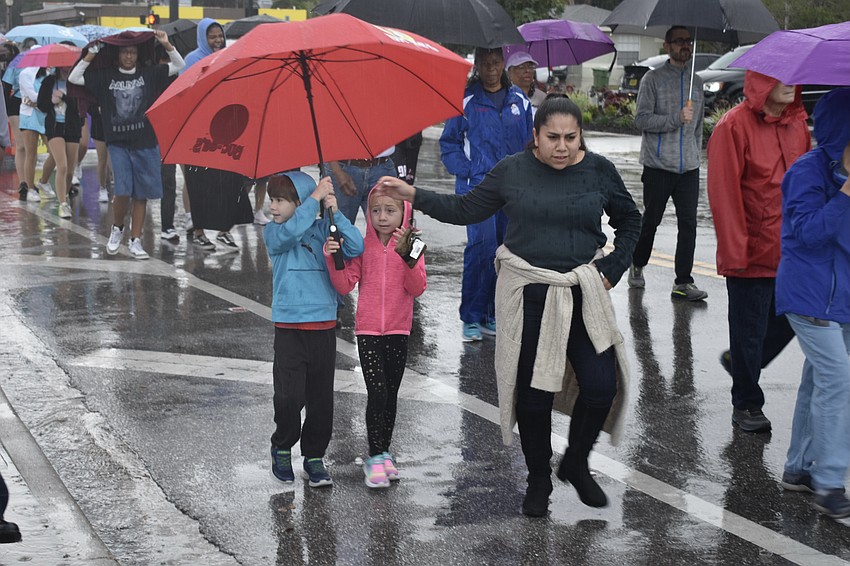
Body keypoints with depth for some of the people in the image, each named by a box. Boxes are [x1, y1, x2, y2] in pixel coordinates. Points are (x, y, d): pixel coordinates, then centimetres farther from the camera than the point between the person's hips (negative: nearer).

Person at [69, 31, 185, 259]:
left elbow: (179, 65, 7)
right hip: (118, 143, -1)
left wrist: (166, 45, -6)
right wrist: (91, 54, -5)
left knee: (141, 194, 4)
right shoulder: (105, 76, 4)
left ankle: (136, 241, 13)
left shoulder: (149, 73, 5)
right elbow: (74, 78, 2)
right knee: (123, 190, -11)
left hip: (146, 143, 1)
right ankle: (117, 229, 16)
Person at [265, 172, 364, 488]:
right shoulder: (272, 232, 2)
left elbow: (356, 248, -11)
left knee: (321, 397, 6)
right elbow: (290, 233, -22)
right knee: (288, 396, -9)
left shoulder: (323, 230, 4)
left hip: (323, 326, 2)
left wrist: (335, 213, -16)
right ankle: (282, 448, 16)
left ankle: (314, 457, 20)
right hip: (289, 328, -1)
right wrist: (316, 196, -18)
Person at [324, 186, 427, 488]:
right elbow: (345, 286, -5)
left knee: (390, 394, 10)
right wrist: (333, 259, -21)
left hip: (398, 330, 1)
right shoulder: (363, 246, 1)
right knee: (377, 393, -11)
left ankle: (383, 453, 24)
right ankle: (375, 458, -4)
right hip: (368, 330, -1)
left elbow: (417, 289, -10)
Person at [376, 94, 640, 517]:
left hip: (582, 292, 1)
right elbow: (466, 210, 8)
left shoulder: (599, 171, 1)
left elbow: (629, 220, 15)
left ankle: (575, 464, 22)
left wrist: (612, 269, 5)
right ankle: (538, 478, 25)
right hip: (527, 294, -1)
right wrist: (414, 196, -1)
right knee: (533, 391, 5)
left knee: (601, 387, -6)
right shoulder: (512, 171, 0)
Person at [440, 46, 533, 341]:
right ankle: (471, 318, -8)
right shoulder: (465, 100, 0)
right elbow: (449, 143, 3)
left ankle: (494, 316, 15)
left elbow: (530, 143, 18)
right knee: (482, 244, -16)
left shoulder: (519, 101, 13)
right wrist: (467, 172, -8)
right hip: (478, 185, -4)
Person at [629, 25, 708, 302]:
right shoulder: (653, 79, -2)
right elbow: (641, 119, -11)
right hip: (659, 165, -4)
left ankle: (683, 282, 1)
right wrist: (676, 119, -19)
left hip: (689, 167, 4)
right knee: (651, 220, 6)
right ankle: (637, 266, 28)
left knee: (688, 224, -2)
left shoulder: (697, 81, 15)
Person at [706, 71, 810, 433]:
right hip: (752, 254, -6)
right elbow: (724, 195, -16)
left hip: (791, 252, 6)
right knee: (750, 331, 6)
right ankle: (746, 406, 24)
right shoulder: (734, 127, -14)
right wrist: (735, 252, -17)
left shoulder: (797, 122, 7)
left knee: (791, 319, 13)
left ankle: (739, 360, 38)